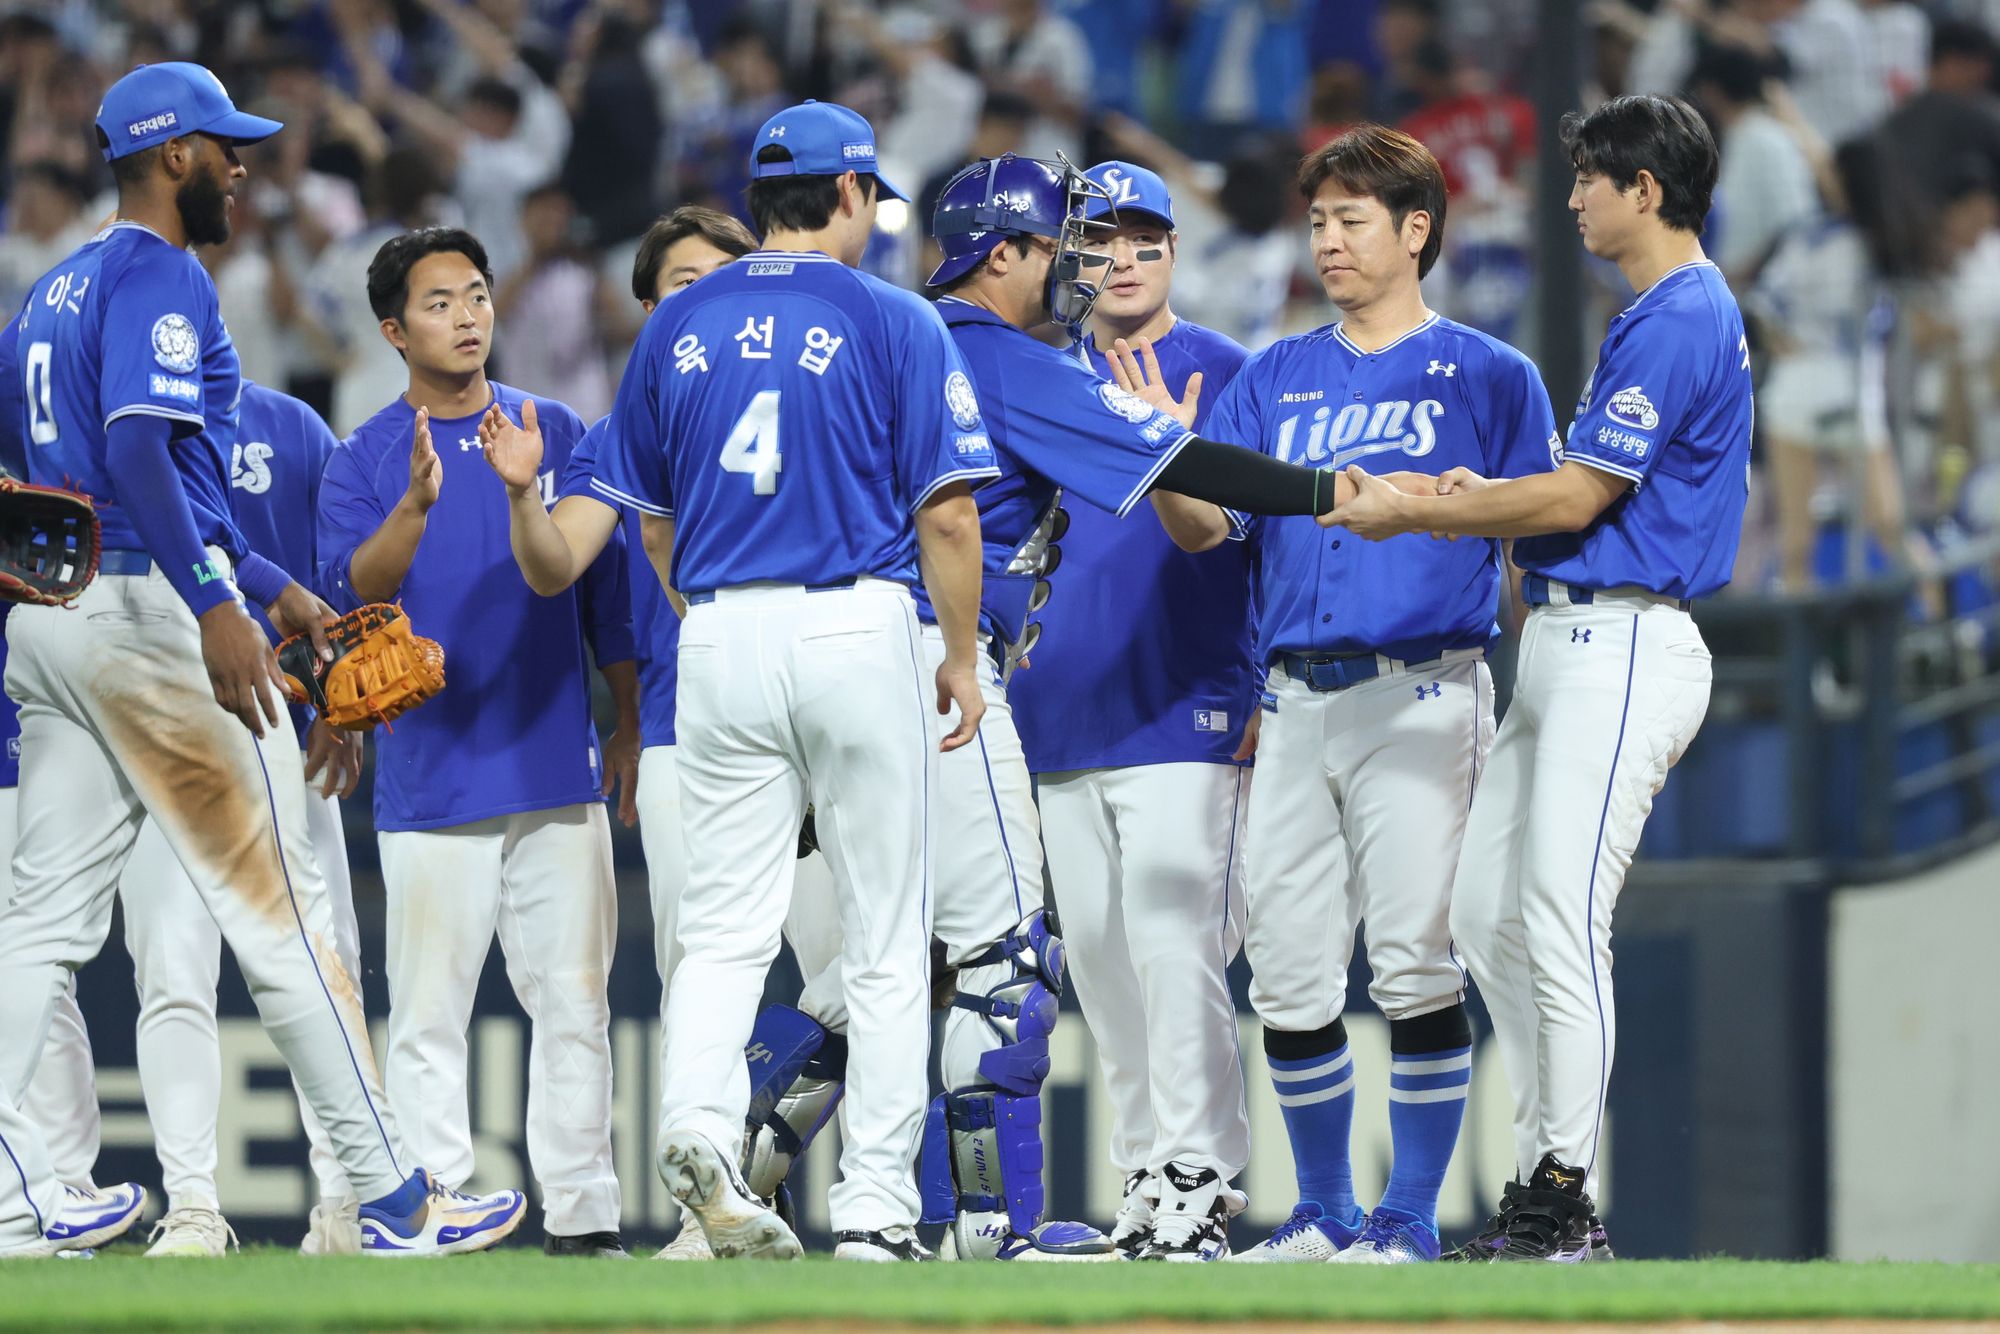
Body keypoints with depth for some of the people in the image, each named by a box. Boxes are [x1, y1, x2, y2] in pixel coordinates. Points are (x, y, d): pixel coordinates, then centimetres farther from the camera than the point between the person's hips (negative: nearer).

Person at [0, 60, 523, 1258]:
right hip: (146, 613, -9)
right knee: (280, 903, -4)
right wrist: (213, 605, -29)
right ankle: (391, 1196, -1)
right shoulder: (160, 275, -9)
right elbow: (140, 449, -23)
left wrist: (270, 584, 29)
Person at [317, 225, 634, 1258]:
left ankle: (583, 1215, 4)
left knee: (574, 999, 0)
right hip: (430, 778, -2)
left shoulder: (557, 432, 12)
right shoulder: (364, 461, 4)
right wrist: (416, 505, -25)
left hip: (559, 774, 2)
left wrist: (632, 723, 10)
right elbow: (352, 591, -10)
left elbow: (609, 588, 15)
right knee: (429, 1012, -3)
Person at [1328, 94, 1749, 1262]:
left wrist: (1413, 514, -8)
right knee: (1488, 913, 10)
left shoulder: (1679, 321, -14)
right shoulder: (1676, 313, 19)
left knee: (1562, 926, -11)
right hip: (1570, 645, 11)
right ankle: (1551, 1175, 13)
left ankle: (1565, 1207, -8)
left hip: (1623, 649, -11)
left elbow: (1576, 498, -16)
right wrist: (1482, 499, 13)